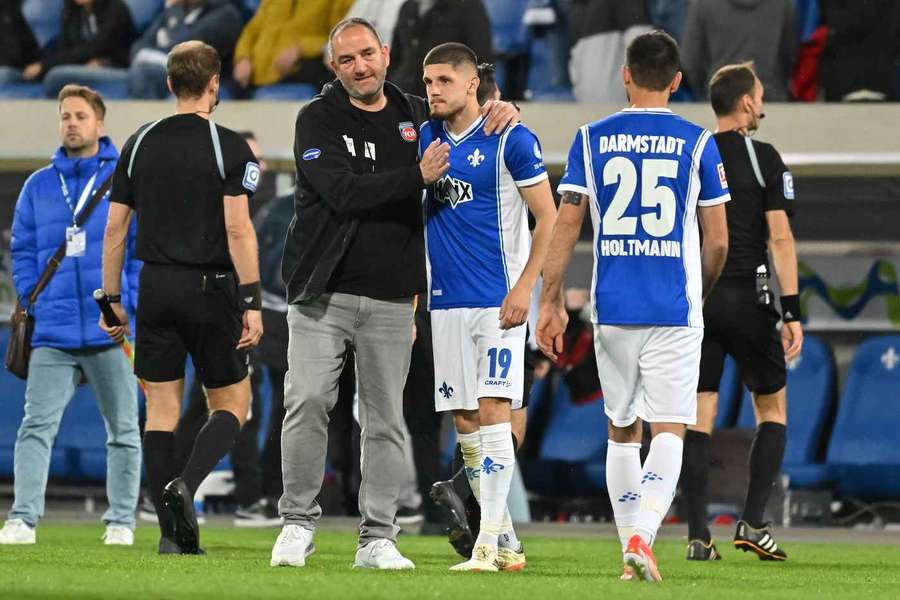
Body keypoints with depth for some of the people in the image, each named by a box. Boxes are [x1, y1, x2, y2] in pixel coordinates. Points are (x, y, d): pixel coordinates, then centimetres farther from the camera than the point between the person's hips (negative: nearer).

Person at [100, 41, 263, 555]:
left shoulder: (140, 145, 7)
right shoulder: (229, 147, -7)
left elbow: (115, 228, 7)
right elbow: (238, 228, -14)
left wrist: (111, 300, 14)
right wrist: (252, 303, -13)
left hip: (156, 289, 4)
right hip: (210, 289, -4)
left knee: (162, 411, 7)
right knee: (232, 405, 8)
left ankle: (173, 532, 2)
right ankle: (186, 486, -18)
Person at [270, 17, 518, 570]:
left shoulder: (417, 116, 9)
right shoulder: (318, 120, -2)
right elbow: (344, 192, -16)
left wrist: (502, 115, 0)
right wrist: (417, 176, -21)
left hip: (391, 301, 3)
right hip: (323, 294, -3)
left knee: (386, 421, 3)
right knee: (308, 400, -12)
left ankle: (377, 539, 8)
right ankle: (299, 523, 1)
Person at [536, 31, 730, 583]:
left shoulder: (592, 139, 4)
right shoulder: (697, 143, 0)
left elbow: (566, 227, 1)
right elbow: (718, 241, 2)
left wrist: (552, 301, 7)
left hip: (612, 309, 2)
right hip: (675, 310, -2)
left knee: (623, 431, 15)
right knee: (669, 431, -3)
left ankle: (630, 547, 16)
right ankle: (642, 536, -23)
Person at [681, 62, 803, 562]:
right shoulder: (763, 157, -4)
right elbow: (780, 237, -9)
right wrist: (792, 311, -8)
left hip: (693, 299, 3)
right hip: (747, 296, -3)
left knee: (700, 414, 3)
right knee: (773, 407, 12)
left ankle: (698, 536, -2)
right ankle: (753, 522, 0)